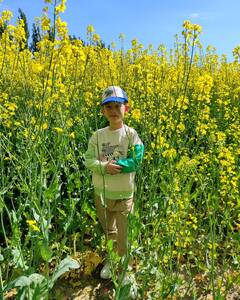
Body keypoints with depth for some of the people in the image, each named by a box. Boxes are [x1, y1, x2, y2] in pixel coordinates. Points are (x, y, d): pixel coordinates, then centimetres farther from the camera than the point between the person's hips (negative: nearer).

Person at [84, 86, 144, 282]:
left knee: (123, 234, 12)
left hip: (124, 193, -3)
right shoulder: (97, 136, -4)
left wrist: (115, 165, -23)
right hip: (101, 192, 4)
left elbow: (136, 162, -18)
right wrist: (104, 166, -25)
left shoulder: (131, 134, -12)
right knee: (107, 231, 24)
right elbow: (88, 161, -8)